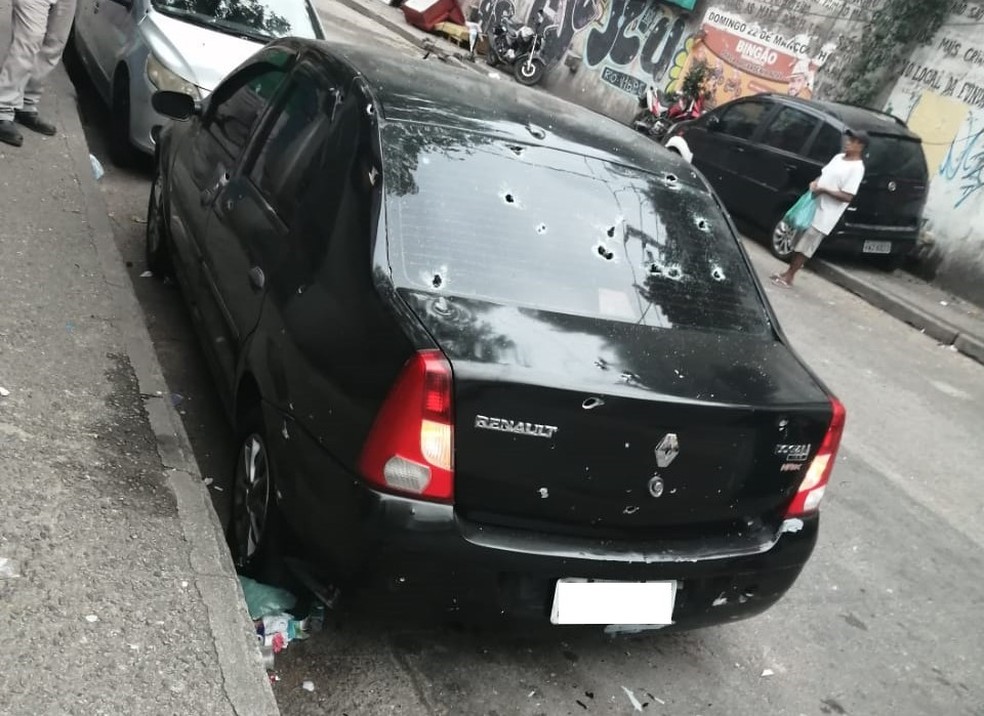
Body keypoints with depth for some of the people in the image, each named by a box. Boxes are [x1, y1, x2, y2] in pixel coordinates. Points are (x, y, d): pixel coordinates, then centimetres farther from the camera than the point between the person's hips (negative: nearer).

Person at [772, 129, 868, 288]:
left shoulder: (857, 168, -15)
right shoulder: (838, 157, 10)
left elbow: (847, 197, -20)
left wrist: (824, 190, -20)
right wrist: (815, 182, -1)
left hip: (824, 215, -8)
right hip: (813, 206, 8)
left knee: (804, 247, -2)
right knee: (799, 242, 14)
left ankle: (788, 278, 7)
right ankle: (789, 273, 26)